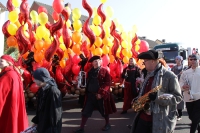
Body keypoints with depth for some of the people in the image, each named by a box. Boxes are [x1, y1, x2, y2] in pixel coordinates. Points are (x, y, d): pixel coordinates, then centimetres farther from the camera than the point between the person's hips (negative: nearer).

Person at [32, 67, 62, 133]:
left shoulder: (53, 92, -23)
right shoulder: (42, 90, 1)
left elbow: (55, 113, -19)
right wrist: (36, 121, 14)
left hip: (50, 127, -8)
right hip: (42, 124, 8)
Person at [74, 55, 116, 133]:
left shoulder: (104, 71, -7)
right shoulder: (90, 71, 7)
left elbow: (107, 83, -13)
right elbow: (87, 82, 12)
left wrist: (101, 93, -18)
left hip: (101, 95, -3)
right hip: (90, 94, 4)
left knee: (104, 110, 13)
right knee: (85, 111, 4)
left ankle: (107, 124, 36)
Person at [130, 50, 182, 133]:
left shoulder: (170, 76, -12)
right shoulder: (149, 75, 14)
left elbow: (177, 97, -14)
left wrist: (158, 97, -26)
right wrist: (138, 100, 5)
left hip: (160, 121, -7)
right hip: (143, 117, 7)